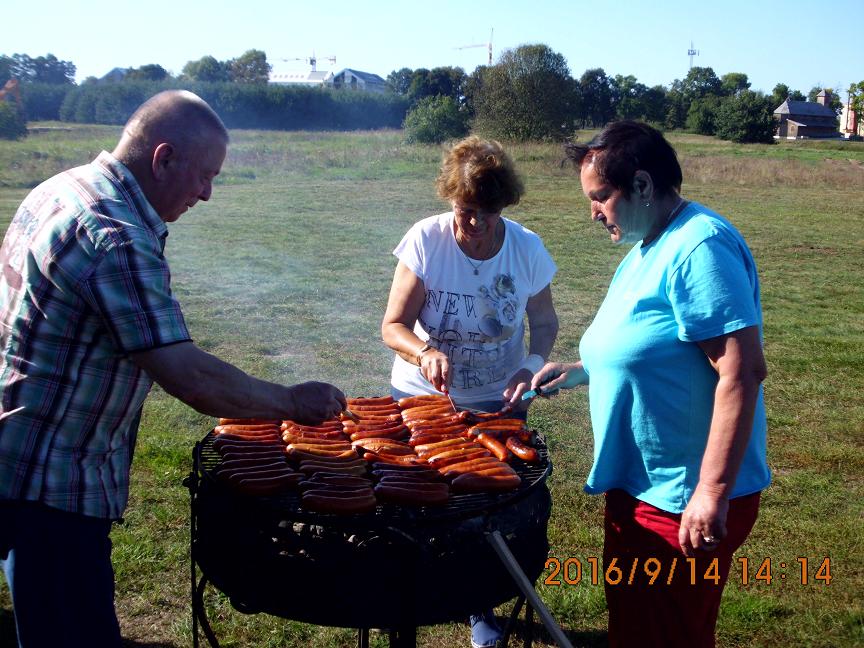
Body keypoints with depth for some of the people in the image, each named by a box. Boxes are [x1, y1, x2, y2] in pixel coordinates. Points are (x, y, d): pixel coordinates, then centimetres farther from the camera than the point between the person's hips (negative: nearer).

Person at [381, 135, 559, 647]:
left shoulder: (528, 248, -12)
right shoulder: (425, 240, -17)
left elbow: (544, 323, 2)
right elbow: (393, 326, -13)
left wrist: (531, 367, -18)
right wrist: (425, 351, -34)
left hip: (496, 401, 1)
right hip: (421, 395, -1)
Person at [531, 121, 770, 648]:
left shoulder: (700, 247, -21)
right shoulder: (648, 249, 10)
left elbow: (742, 371, -27)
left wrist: (712, 492, -28)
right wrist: (581, 371, 10)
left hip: (685, 502, -9)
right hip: (640, 487, 9)